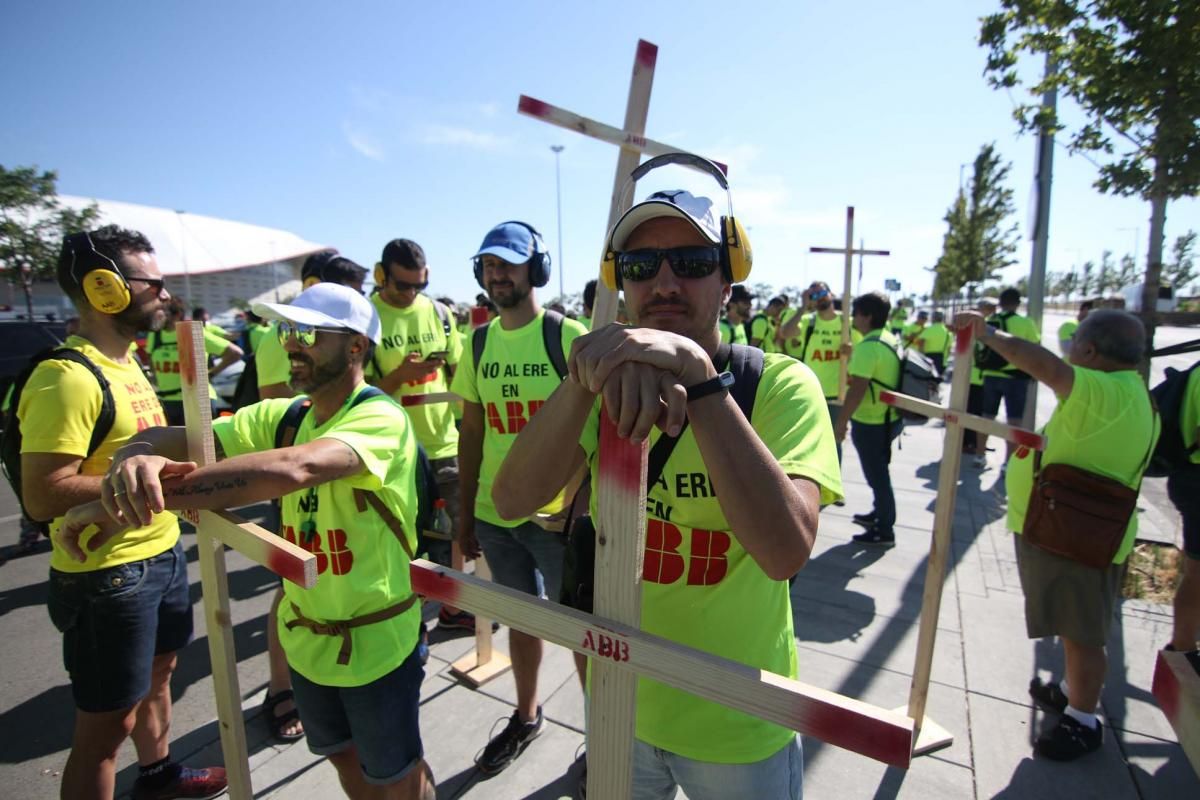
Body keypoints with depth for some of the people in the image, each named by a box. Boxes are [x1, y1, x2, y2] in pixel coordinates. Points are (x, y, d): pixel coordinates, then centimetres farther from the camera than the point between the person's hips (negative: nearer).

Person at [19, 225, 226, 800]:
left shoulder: (125, 362, 8)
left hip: (163, 554, 10)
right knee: (105, 726, 6)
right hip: (107, 575, -10)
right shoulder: (67, 378, -23)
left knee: (156, 673, 28)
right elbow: (43, 495, -27)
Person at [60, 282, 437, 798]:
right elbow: (177, 439, -8)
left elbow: (290, 469, -42)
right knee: (343, 758, 29)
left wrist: (135, 497, -40)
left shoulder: (380, 419, -24)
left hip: (376, 643, -6)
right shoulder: (283, 416, -1)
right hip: (305, 638, 7)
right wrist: (136, 456, -32)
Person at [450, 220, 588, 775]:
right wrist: (464, 515, 10)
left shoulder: (568, 336, -10)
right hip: (495, 515, 5)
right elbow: (471, 433, 9)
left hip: (557, 514, -4)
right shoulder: (478, 344, 5)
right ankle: (526, 715, 45)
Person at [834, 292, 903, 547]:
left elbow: (857, 389, -25)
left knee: (877, 475, 3)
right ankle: (879, 514, 40)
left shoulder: (868, 346, -22)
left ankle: (884, 531, 15)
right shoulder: (890, 339, 9)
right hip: (888, 418, 10)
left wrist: (841, 422, -18)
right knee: (880, 472, 24)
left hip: (870, 422, -10)